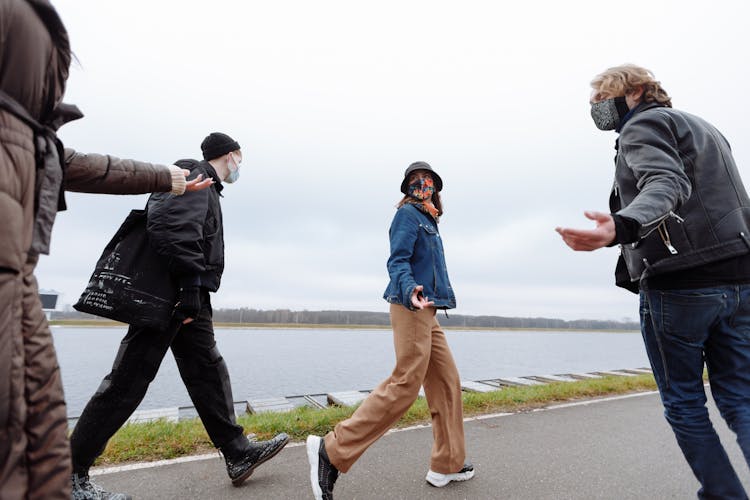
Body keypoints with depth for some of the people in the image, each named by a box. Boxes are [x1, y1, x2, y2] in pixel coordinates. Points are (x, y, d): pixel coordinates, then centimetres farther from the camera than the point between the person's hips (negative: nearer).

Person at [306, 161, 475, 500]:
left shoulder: (428, 221, 23)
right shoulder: (408, 214, -3)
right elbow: (397, 261, -15)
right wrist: (409, 289, -34)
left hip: (426, 310, 10)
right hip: (412, 308, -10)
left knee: (447, 382, 9)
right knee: (405, 384, -15)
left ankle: (447, 465, 20)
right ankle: (332, 451, -9)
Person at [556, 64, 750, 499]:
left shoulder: (644, 125, -1)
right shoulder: (704, 127, 26)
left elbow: (666, 185, -22)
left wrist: (621, 226, -40)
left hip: (679, 283, -8)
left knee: (684, 404, 5)